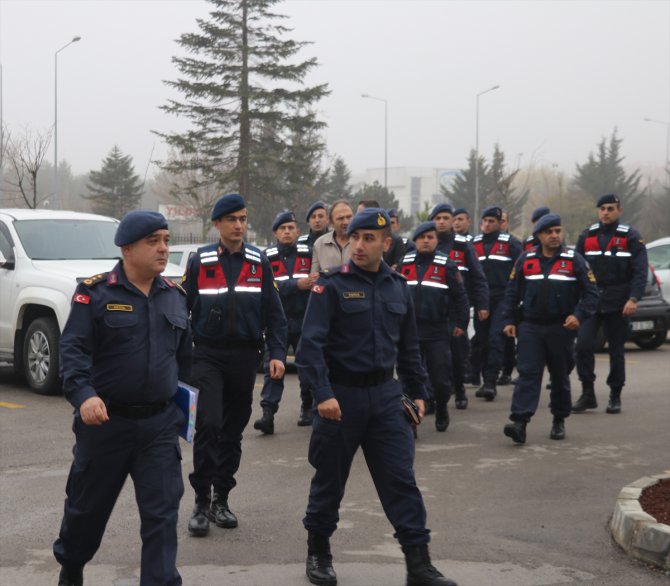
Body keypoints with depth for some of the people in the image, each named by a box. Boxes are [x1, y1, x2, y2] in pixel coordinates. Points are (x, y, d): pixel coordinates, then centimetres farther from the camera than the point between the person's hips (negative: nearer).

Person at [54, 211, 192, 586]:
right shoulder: (95, 293, -8)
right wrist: (83, 395, -31)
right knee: (89, 505, 14)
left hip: (160, 424, 3)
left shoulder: (175, 296, 7)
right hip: (106, 421, -3)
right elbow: (73, 350, -15)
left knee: (163, 512, -3)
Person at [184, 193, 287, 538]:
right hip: (208, 354, -2)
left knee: (234, 429, 9)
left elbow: (274, 313, 6)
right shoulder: (199, 262, 0)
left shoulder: (259, 263, 5)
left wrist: (277, 354, -5)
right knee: (208, 424, -15)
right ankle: (202, 502, -6)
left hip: (244, 356, 2)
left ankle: (221, 499, 21)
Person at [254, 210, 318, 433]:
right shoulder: (268, 257, 1)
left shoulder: (308, 254, 6)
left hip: (304, 320, 2)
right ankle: (268, 414, -13)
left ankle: (308, 408, 28)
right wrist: (296, 284, -21)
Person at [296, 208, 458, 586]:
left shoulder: (398, 287, 7)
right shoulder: (332, 285, -8)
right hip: (341, 395, -3)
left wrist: (418, 392, 13)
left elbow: (409, 347, 16)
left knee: (401, 478, 0)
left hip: (385, 395, 4)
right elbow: (312, 344, -15)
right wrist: (323, 394, -25)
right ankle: (319, 551, 28)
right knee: (330, 478, 9)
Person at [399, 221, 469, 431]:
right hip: (409, 331, 2)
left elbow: (460, 296, 0)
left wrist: (461, 323, -1)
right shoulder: (405, 264, 6)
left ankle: (441, 408, 30)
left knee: (441, 378, 3)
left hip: (438, 332, -2)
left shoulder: (446, 265, -3)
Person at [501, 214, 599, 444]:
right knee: (528, 374, -10)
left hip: (561, 328, 0)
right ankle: (520, 422, -18)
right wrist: (509, 320, 4)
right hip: (530, 327, 1)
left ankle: (559, 421, 26)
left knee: (560, 377, 11)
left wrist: (578, 315, -16)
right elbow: (512, 292, 11)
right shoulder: (525, 260, 5)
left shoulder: (574, 260, -1)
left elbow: (591, 293, -2)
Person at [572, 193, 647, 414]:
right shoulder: (586, 236, 8)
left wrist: (633, 299, -18)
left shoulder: (631, 237, -1)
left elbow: (640, 272, -7)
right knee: (583, 345, -11)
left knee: (616, 350, 5)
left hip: (618, 304, -2)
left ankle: (615, 397, 17)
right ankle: (588, 394, -1)